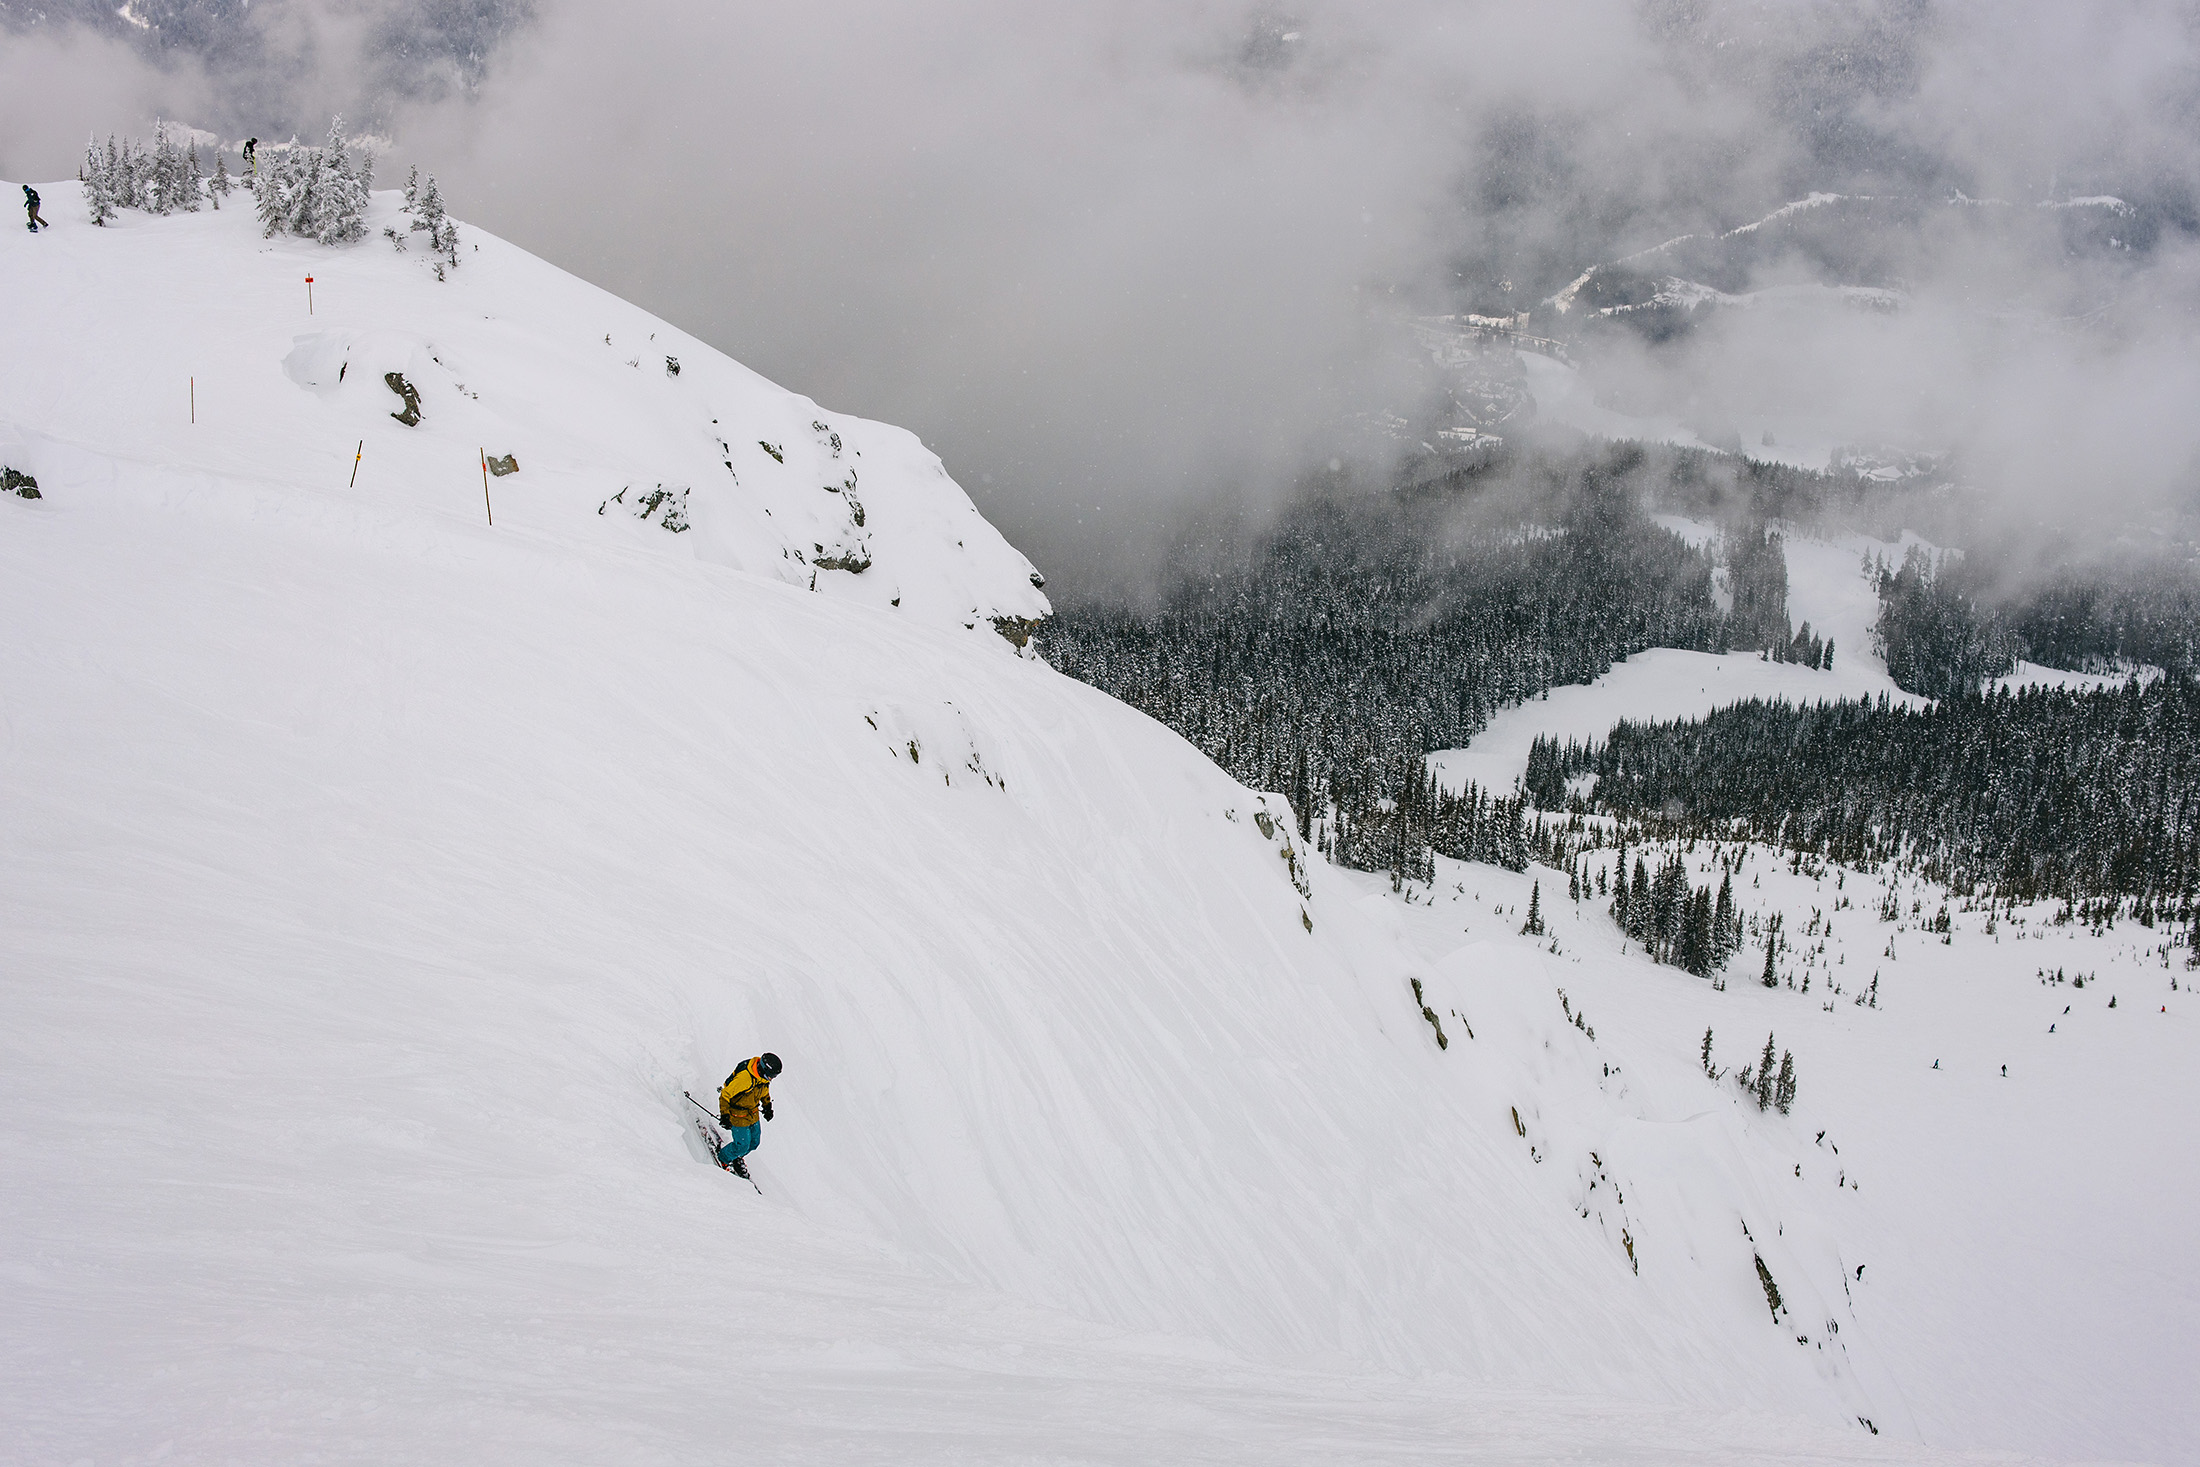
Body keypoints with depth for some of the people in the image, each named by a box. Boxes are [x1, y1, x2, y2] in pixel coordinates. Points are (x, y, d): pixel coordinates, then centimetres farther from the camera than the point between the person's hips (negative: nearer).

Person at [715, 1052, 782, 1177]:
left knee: (754, 1142, 17)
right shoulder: (744, 1079, -36)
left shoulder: (764, 1076, -12)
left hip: (753, 1114, 7)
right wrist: (725, 1115, -28)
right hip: (738, 1115, -7)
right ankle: (723, 1158, 29)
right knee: (742, 1146, -1)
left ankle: (736, 1157, 44)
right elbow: (724, 1095, -27)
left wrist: (767, 1105, 12)